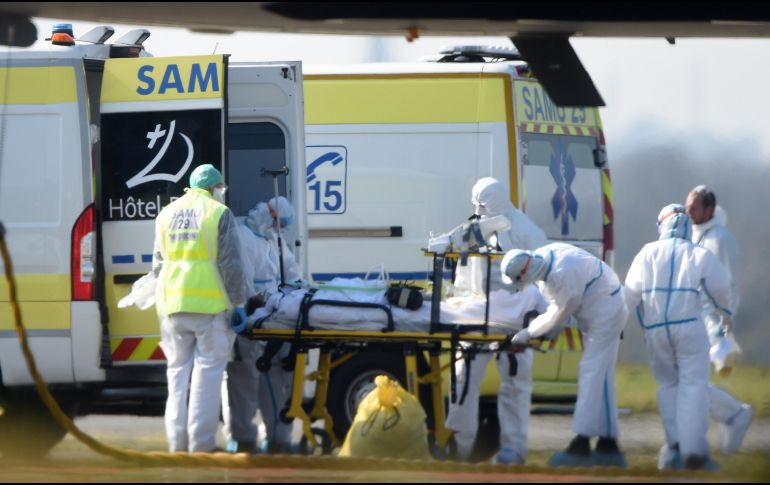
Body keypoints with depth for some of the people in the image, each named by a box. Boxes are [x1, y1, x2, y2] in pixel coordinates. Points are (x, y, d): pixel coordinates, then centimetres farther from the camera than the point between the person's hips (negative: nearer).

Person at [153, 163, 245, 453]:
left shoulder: (167, 215, 14)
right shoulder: (219, 214, -3)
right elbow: (230, 264, -7)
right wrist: (238, 303, -3)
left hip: (173, 303, 5)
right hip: (210, 304, -5)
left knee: (178, 370, 12)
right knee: (208, 369, -1)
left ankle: (177, 442, 11)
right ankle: (201, 442, -5)